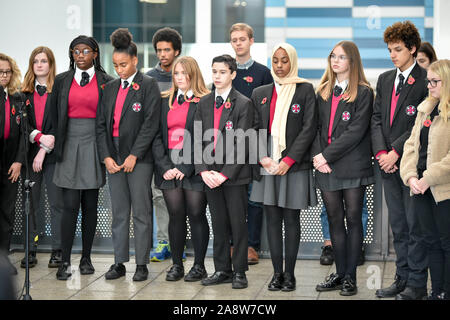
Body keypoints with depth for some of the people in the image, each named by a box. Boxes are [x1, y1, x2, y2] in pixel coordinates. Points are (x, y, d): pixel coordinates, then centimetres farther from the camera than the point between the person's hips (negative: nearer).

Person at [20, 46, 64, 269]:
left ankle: (57, 251, 6)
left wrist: (43, 150, -11)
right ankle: (31, 251, 9)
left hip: (53, 153, -3)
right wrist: (39, 137, -13)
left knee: (56, 203, -1)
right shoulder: (25, 92, 11)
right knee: (31, 203, 4)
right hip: (30, 154, 3)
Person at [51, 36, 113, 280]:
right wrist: (57, 145, 6)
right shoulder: (62, 81, 8)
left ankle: (86, 258, 16)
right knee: (70, 205, -6)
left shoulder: (105, 82, 4)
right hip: (69, 146, 0)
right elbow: (55, 114, 11)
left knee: (90, 205, 6)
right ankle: (65, 261, -2)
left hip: (94, 146, 0)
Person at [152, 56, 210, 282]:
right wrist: (164, 166, -3)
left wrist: (187, 168, -12)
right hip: (169, 167, 4)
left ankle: (199, 265, 8)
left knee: (196, 214, 0)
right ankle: (176, 265, 12)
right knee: (175, 215, 5)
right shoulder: (165, 102, 14)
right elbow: (157, 136, 9)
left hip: (194, 167, -4)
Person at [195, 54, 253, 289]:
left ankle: (239, 272, 10)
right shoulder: (204, 103, 10)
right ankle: (222, 270, 19)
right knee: (219, 224, 10)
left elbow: (241, 144, -10)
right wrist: (203, 170, -5)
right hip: (210, 175, 5)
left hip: (234, 175, -4)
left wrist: (225, 173, -16)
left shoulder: (243, 104, -5)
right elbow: (199, 139, 8)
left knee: (238, 224, 1)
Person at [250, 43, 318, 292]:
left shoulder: (305, 90, 1)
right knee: (272, 219, 4)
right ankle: (277, 272, 11)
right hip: (268, 166, 3)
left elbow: (308, 128, -5)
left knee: (291, 219, 1)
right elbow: (255, 129, 10)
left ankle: (289, 274, 7)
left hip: (294, 165, -3)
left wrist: (288, 160, -11)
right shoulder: (260, 94, 12)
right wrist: (262, 157, -6)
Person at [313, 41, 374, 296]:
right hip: (326, 168, 5)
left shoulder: (363, 93, -3)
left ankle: (350, 276, 6)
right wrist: (318, 155, -6)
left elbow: (356, 131, -11)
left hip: (353, 166, -5)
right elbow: (316, 126, 10)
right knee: (335, 220, 9)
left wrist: (327, 155, -13)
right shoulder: (323, 92, 15)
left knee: (353, 219, 1)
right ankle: (339, 273, 16)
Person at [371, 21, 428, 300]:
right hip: (389, 163, 6)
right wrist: (381, 152, -3)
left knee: (415, 225, -1)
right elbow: (377, 118, 11)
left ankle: (417, 282, 7)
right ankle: (402, 279, 20)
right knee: (398, 226, 12)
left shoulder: (426, 80, -8)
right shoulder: (385, 79, 14)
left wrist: (396, 152, -15)